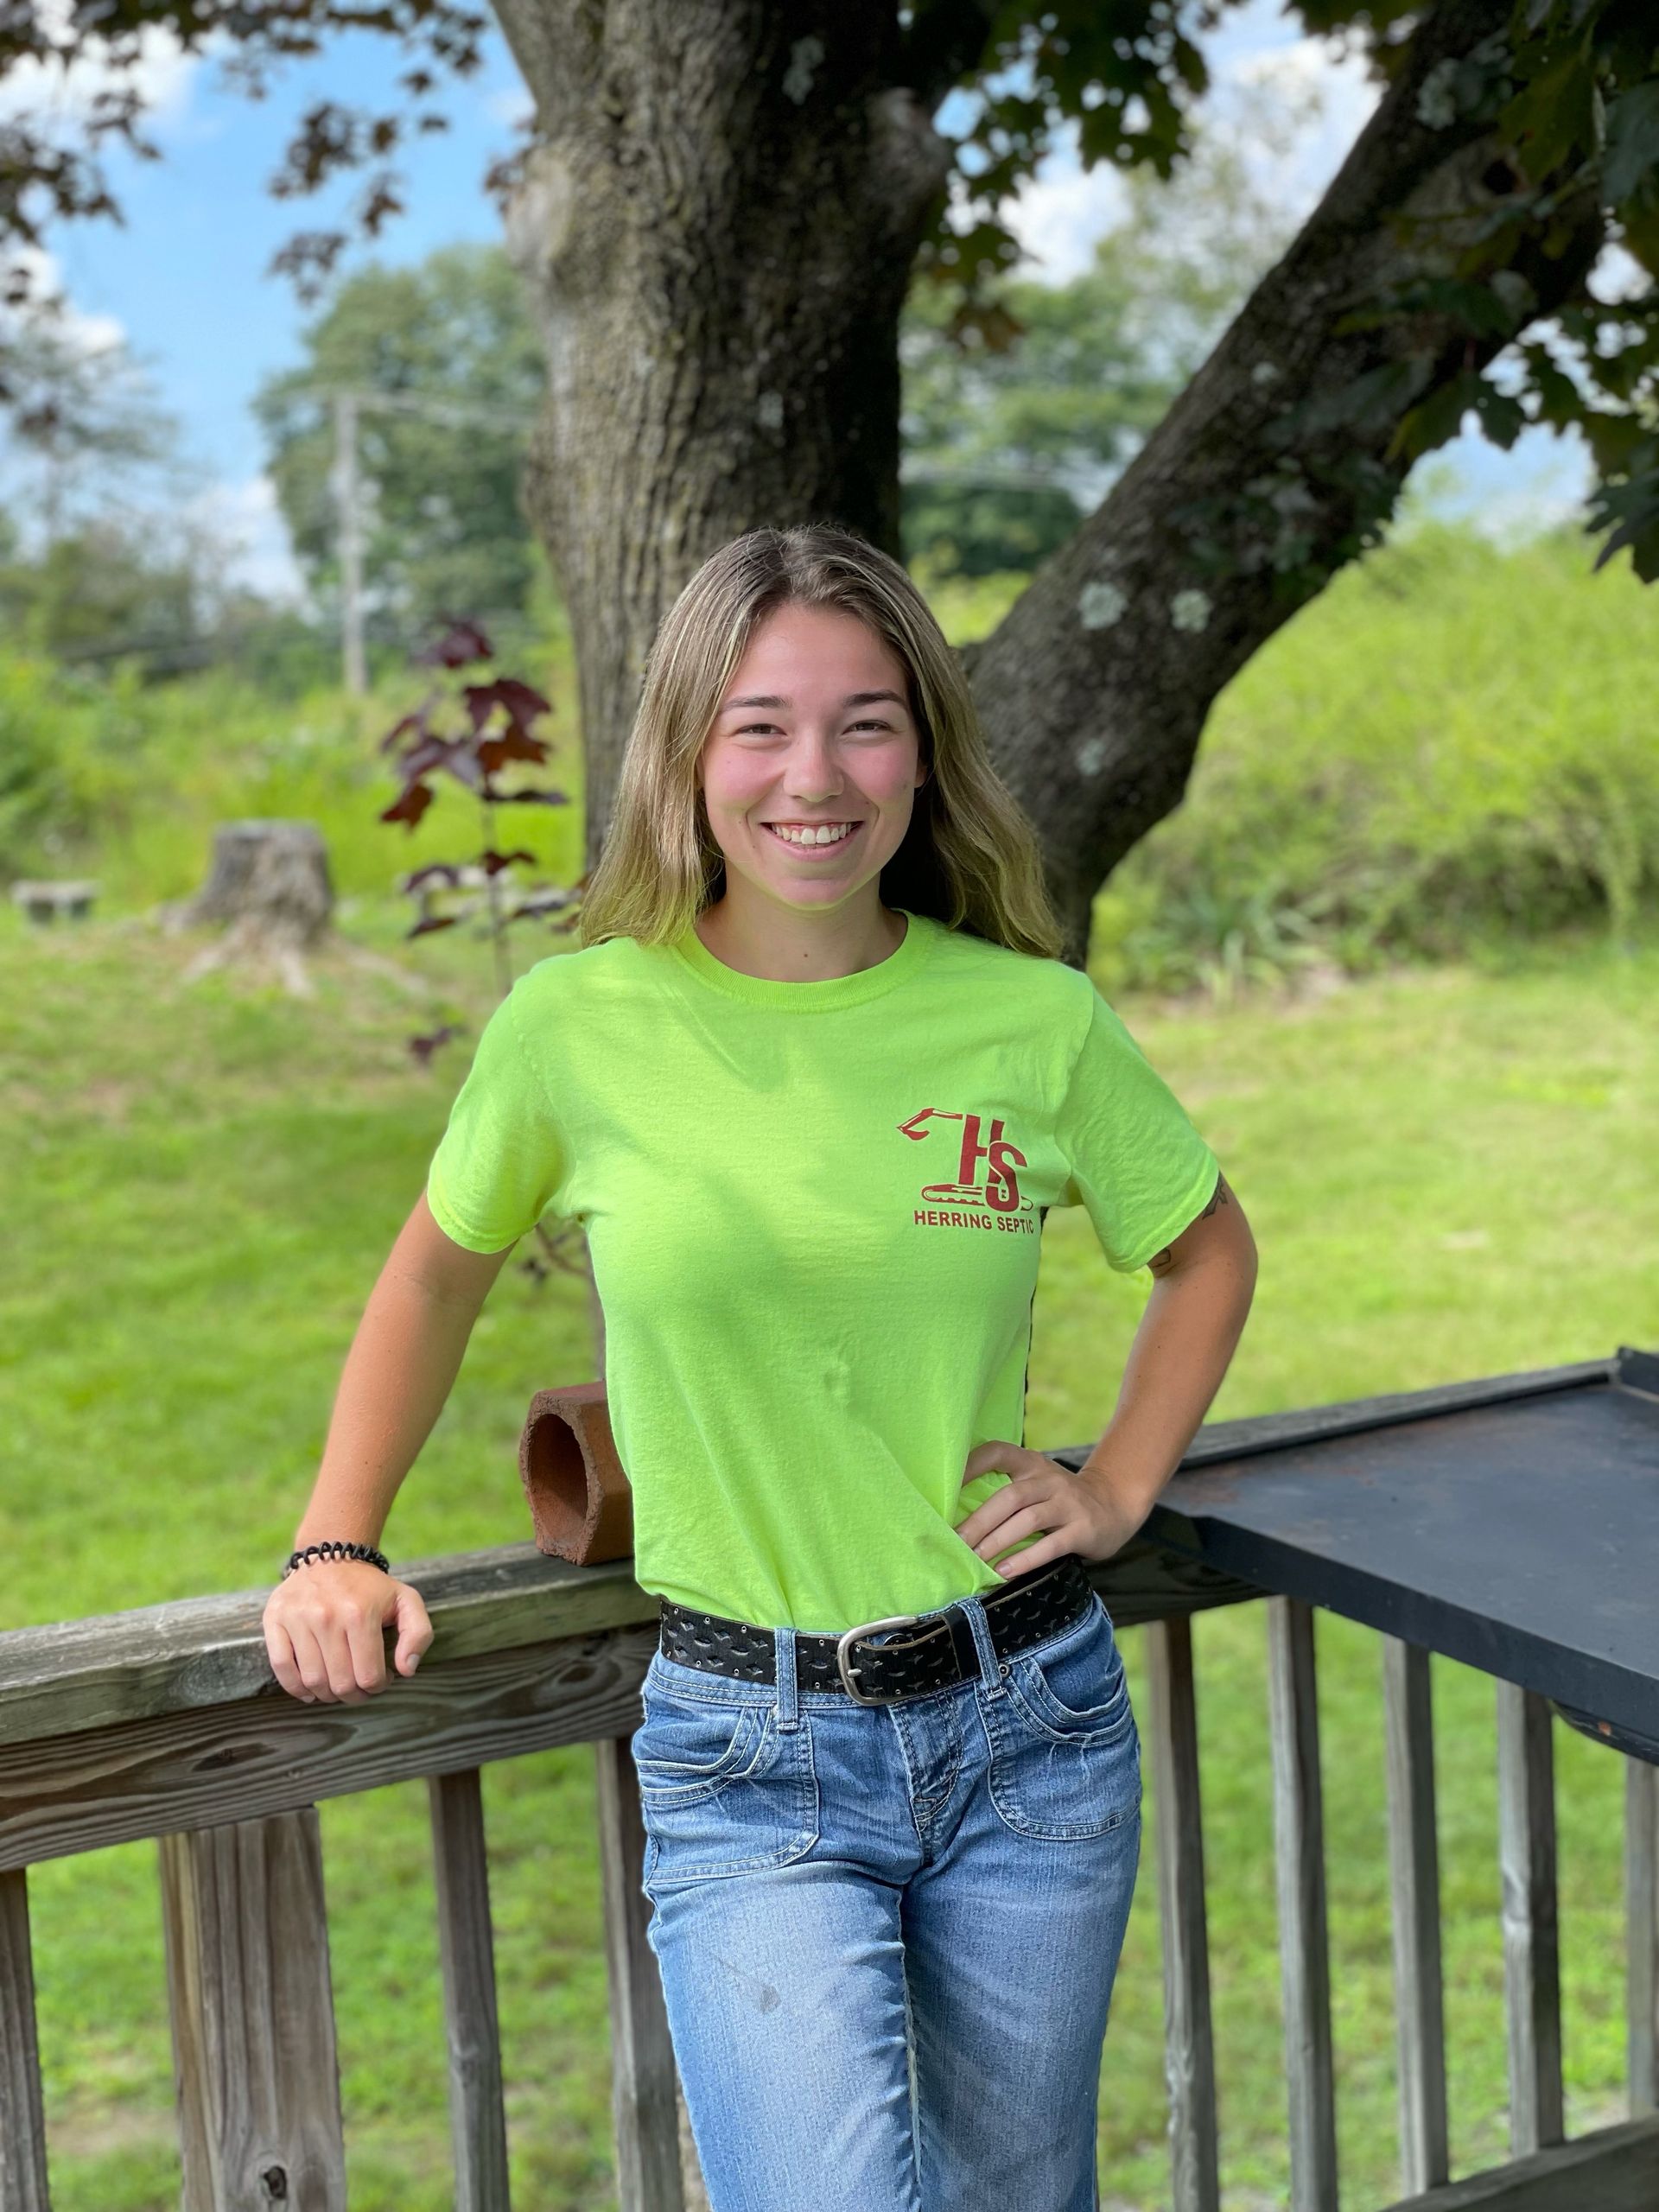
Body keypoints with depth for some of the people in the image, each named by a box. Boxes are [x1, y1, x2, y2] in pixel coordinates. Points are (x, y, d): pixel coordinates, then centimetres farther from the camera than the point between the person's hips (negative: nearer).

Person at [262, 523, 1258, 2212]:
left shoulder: (1036, 1020, -5)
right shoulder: (578, 1026, -8)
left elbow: (1209, 1251, 14)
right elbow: (438, 1271, 11)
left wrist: (1117, 1487, 3)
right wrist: (334, 1549, 7)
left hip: (1029, 1717, 2)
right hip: (750, 1756, -2)